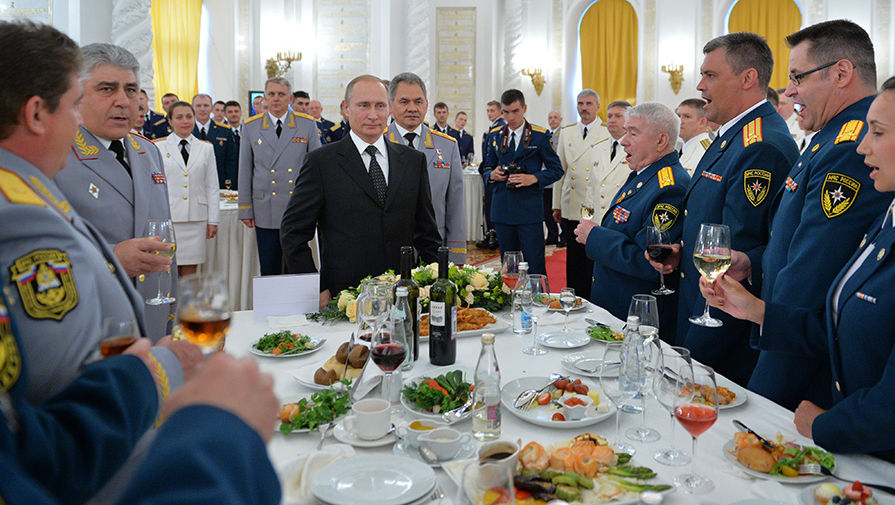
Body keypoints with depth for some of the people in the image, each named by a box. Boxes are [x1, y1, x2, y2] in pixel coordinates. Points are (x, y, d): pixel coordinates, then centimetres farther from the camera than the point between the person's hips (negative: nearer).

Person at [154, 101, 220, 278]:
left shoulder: (206, 148, 10)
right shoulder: (159, 147, 4)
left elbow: (212, 187, 10)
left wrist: (213, 220, 5)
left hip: (196, 217, 2)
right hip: (168, 216, -2)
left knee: (190, 270, 4)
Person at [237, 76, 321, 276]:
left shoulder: (307, 124, 3)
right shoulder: (250, 127, 6)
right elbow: (245, 170, 8)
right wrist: (245, 209, 5)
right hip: (265, 211, 1)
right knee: (269, 271, 7)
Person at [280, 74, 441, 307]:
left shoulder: (414, 160, 9)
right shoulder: (321, 162, -1)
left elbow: (427, 232, 12)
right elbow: (294, 232, -1)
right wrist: (315, 290, -7)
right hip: (341, 300, -3)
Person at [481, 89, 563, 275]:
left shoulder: (540, 136, 0)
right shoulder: (495, 136, 11)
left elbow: (556, 170, 1)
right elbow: (487, 167, 20)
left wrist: (533, 178, -16)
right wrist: (492, 174, -4)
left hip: (529, 210, -4)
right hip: (502, 209, 4)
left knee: (535, 266, -5)